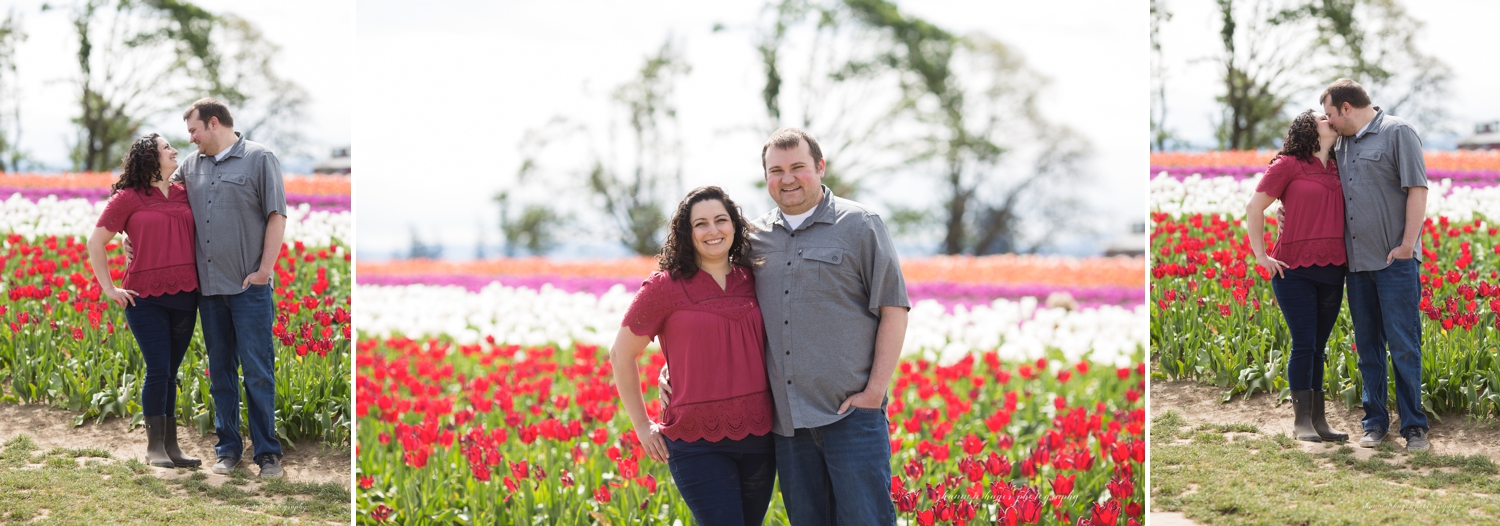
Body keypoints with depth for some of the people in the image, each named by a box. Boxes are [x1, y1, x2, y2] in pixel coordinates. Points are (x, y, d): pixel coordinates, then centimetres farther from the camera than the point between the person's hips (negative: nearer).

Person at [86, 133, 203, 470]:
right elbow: (95, 243, 2)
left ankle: (170, 446, 14)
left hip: (184, 296, 4)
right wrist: (109, 289, -2)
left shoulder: (185, 195, 10)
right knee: (158, 371, -8)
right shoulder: (128, 198, -2)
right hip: (145, 298, -4)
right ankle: (154, 447, 3)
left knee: (170, 373, 8)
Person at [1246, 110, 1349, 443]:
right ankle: (1301, 422, 0)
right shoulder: (1288, 165, -3)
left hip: (1332, 272, 5)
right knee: (1304, 345, -6)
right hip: (1295, 270, -5)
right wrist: (1261, 255, -6)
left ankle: (1318, 420, 13)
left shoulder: (1337, 171, 14)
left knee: (1317, 348, 9)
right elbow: (1254, 207, -2)